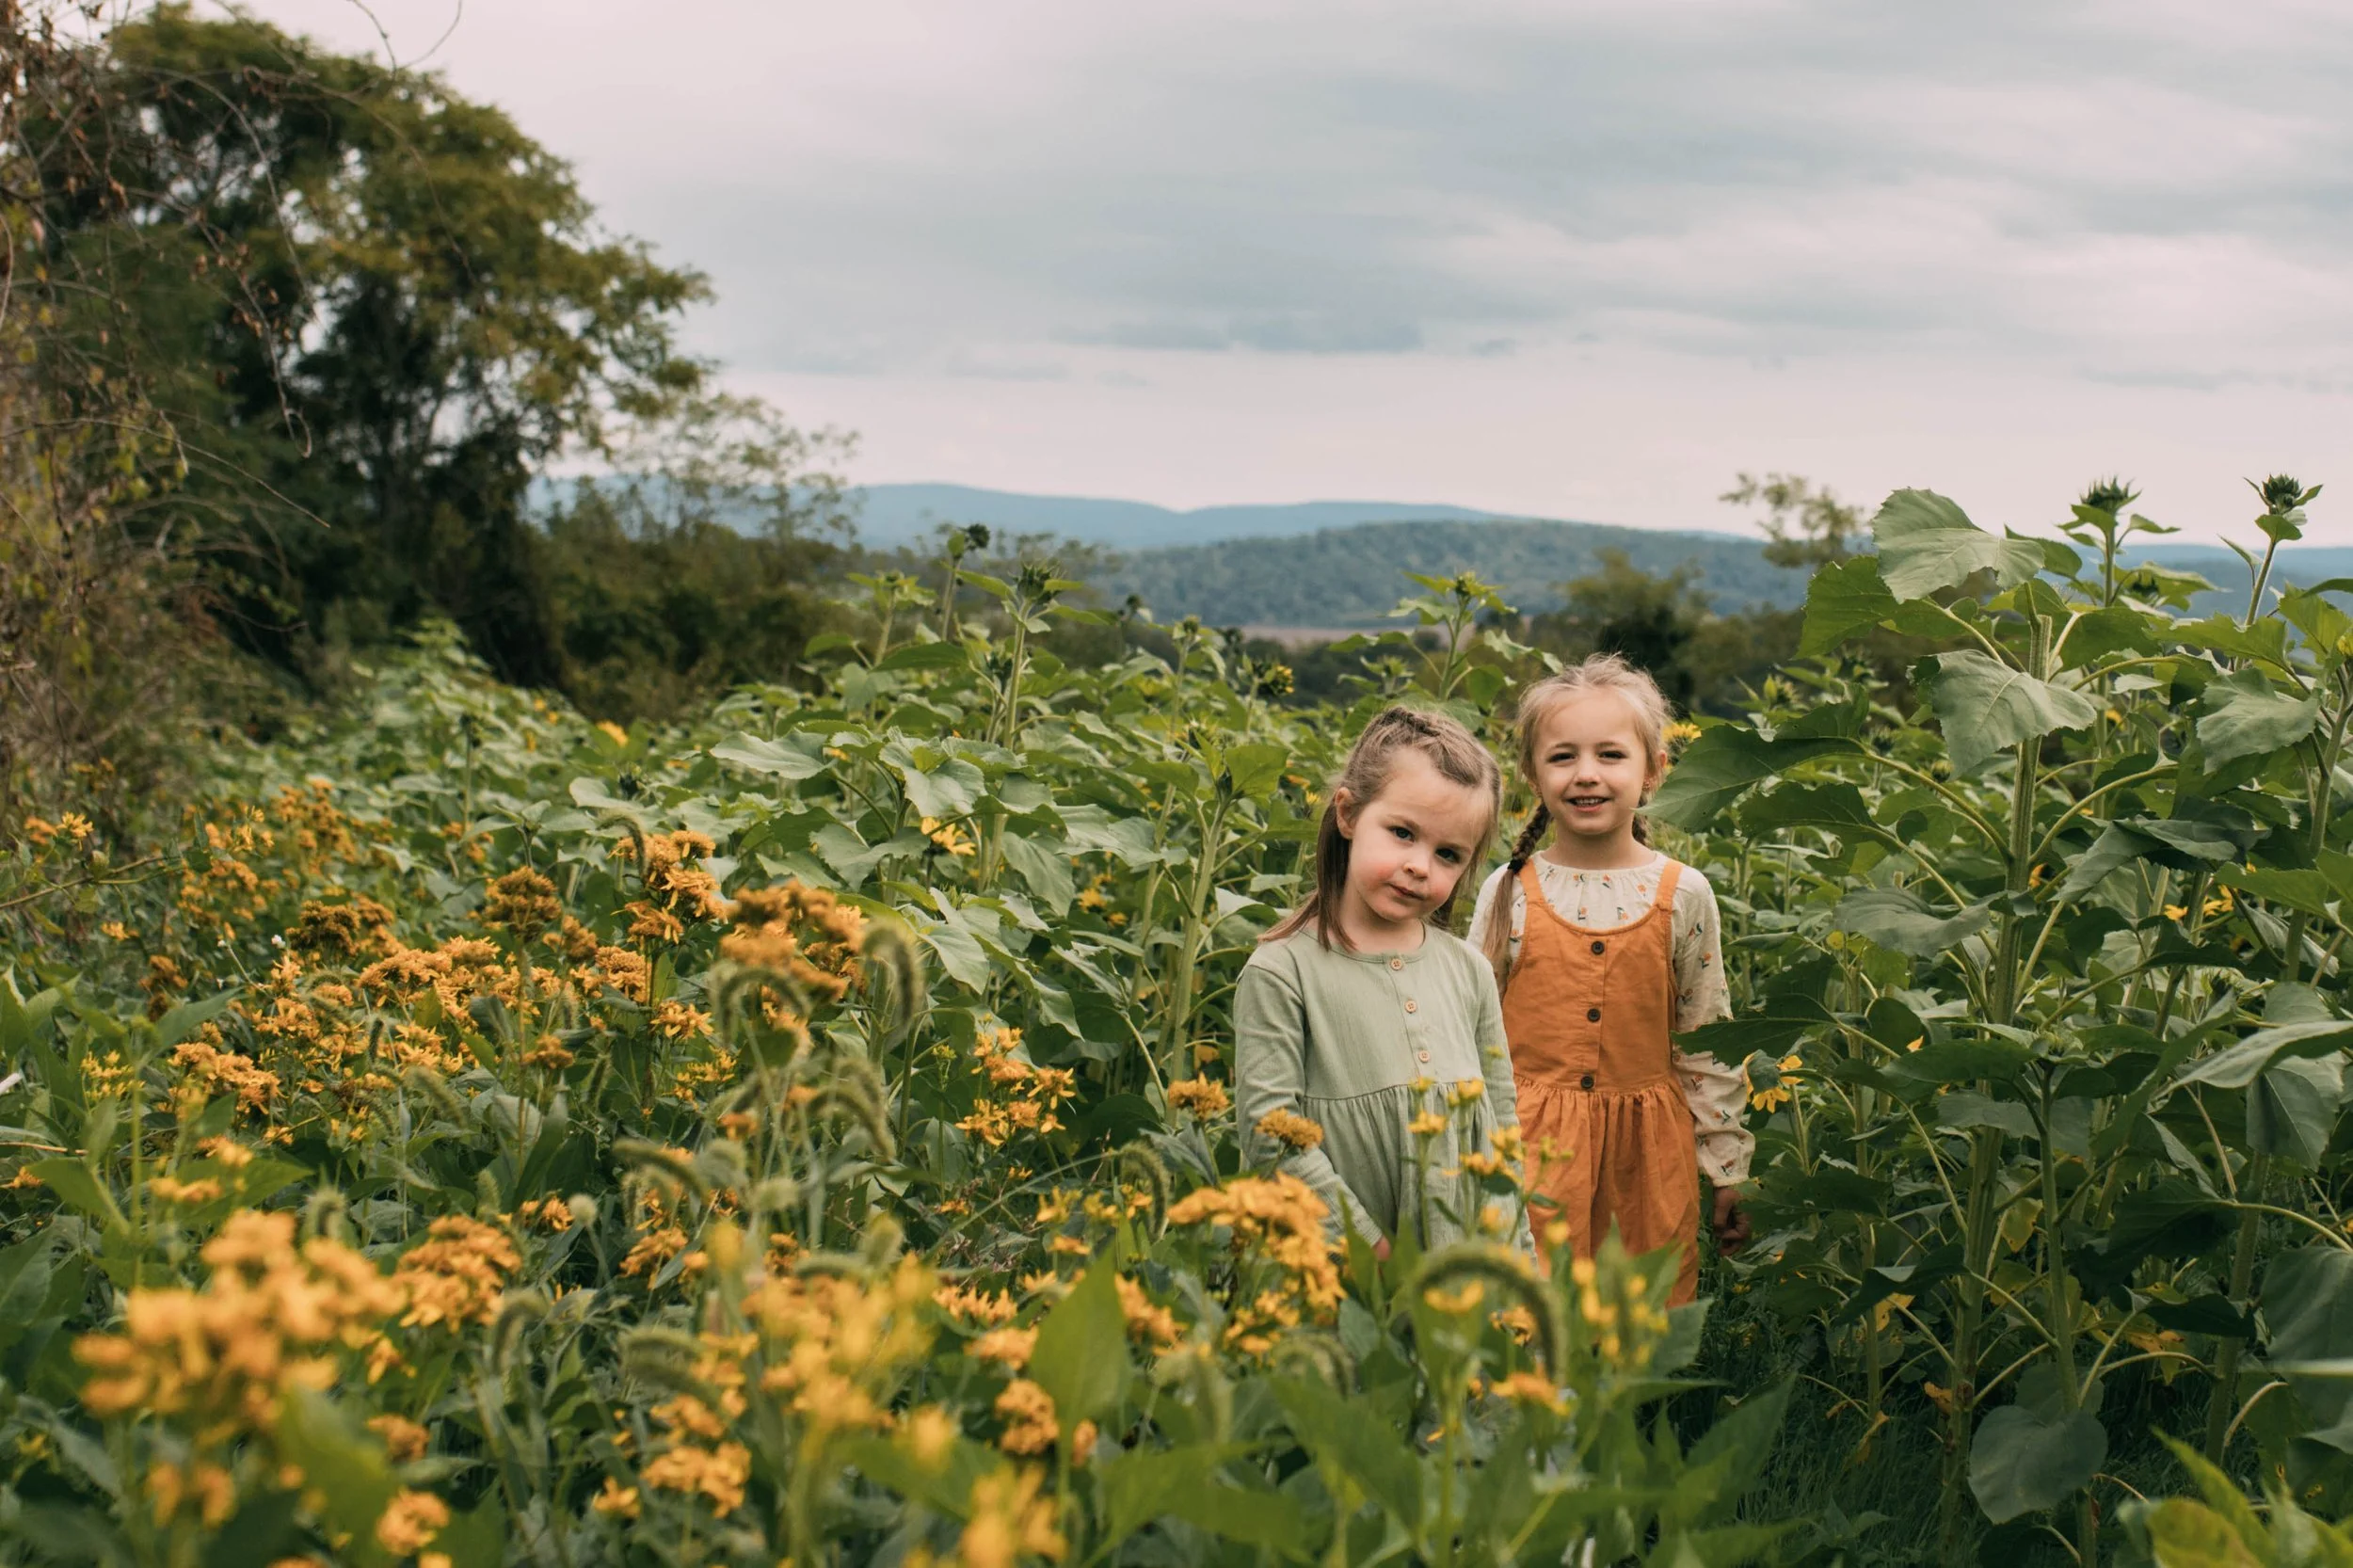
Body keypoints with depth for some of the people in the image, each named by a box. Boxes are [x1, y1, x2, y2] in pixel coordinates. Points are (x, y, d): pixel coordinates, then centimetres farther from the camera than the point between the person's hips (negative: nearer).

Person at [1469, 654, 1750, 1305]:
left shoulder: (1684, 895, 1)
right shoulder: (1508, 891, -1)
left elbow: (1709, 1045, 5)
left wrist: (1728, 1173, 5)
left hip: (1647, 1151, 1)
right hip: (1531, 1149, -1)